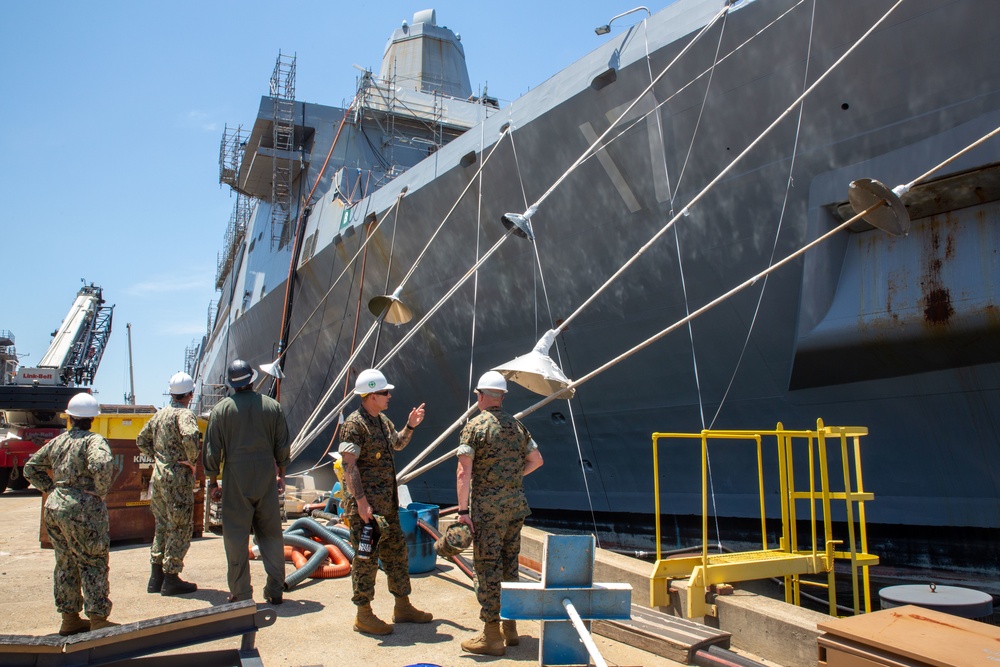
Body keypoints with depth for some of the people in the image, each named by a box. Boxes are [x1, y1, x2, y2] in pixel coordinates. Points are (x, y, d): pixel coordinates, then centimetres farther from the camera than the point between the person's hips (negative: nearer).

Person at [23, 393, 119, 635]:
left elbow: (31, 468, 22)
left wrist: (52, 489, 16)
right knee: (94, 563, 3)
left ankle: (69, 619, 27)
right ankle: (98, 620, 7)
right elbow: (101, 465, -30)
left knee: (66, 563, 17)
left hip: (54, 506, 7)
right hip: (83, 509, -7)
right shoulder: (94, 441, -11)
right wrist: (101, 492, -15)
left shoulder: (57, 442, 12)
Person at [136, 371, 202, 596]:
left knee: (162, 526, 17)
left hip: (158, 475, 8)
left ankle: (156, 577, 23)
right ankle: (171, 579, 5)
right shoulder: (184, 414, -13)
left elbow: (142, 440, 22)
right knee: (180, 528, 1)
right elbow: (190, 437, -32)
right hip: (178, 478, -8)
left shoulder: (159, 415, 12)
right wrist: (193, 462, -17)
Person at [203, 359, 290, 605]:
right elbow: (283, 446, 7)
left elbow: (213, 450, -1)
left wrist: (213, 482, 8)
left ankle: (241, 594, 10)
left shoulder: (221, 409, -2)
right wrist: (281, 474, 19)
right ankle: (275, 591, 16)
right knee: (271, 535, 10)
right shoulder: (272, 406, 4)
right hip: (266, 478, 2)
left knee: (236, 538, 5)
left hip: (235, 479, -2)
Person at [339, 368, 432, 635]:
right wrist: (361, 502, -24)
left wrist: (410, 426, 13)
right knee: (366, 556, 0)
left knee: (397, 552, 15)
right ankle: (364, 615, 12)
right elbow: (349, 465, -20)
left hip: (388, 503, 9)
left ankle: (403, 607, 27)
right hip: (366, 504, -9)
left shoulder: (383, 420, 12)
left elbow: (397, 444, 30)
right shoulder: (355, 424, -16)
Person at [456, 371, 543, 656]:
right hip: (516, 504, 6)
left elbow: (464, 472, -15)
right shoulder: (517, 426, 9)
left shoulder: (475, 426, -9)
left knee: (488, 568, 0)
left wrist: (463, 511, -13)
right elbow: (536, 460, 17)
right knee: (510, 564, 15)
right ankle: (510, 628, 24)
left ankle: (492, 635, 4)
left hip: (487, 507, -6)